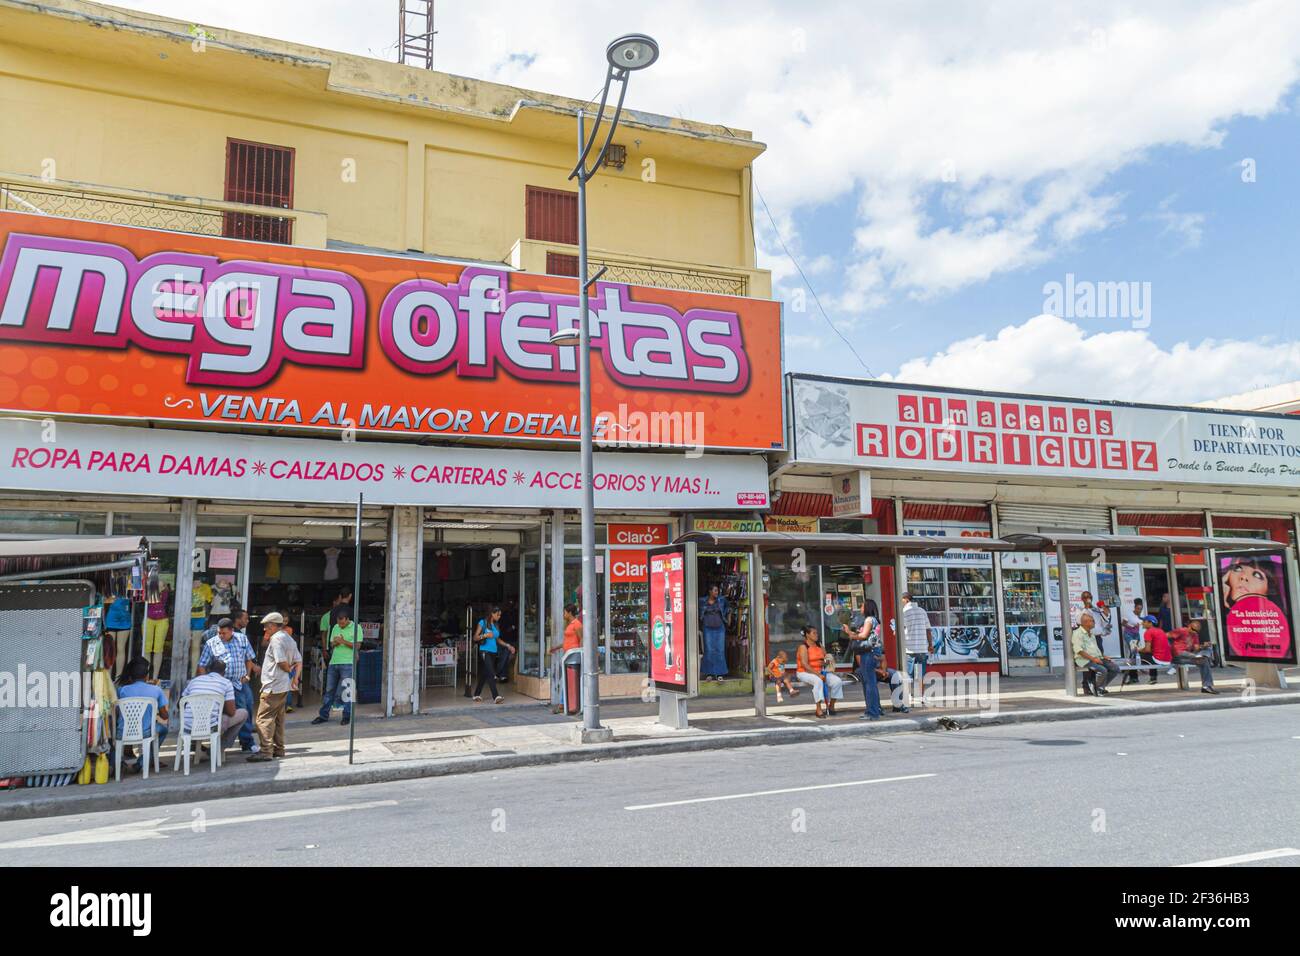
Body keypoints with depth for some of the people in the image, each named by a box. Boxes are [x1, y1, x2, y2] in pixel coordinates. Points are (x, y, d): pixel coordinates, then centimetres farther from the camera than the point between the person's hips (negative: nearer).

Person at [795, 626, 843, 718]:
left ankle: (831, 706, 1)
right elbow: (804, 664, -20)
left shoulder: (819, 645, 11)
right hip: (805, 673, -7)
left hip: (820, 671, 7)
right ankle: (819, 709, -33)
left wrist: (825, 662, -9)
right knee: (818, 681, -38)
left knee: (837, 681, -13)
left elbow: (826, 657, 17)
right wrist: (818, 674, -27)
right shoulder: (803, 647, -10)